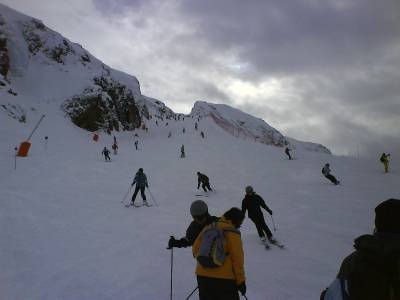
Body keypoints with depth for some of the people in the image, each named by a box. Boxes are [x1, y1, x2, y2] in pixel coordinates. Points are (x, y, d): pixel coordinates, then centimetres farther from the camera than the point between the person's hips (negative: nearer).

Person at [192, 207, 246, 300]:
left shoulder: (207, 228, 3)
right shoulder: (233, 234, -12)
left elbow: (195, 250, 8)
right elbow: (237, 260, -12)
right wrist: (241, 281, -2)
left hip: (202, 276, 5)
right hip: (225, 279, -5)